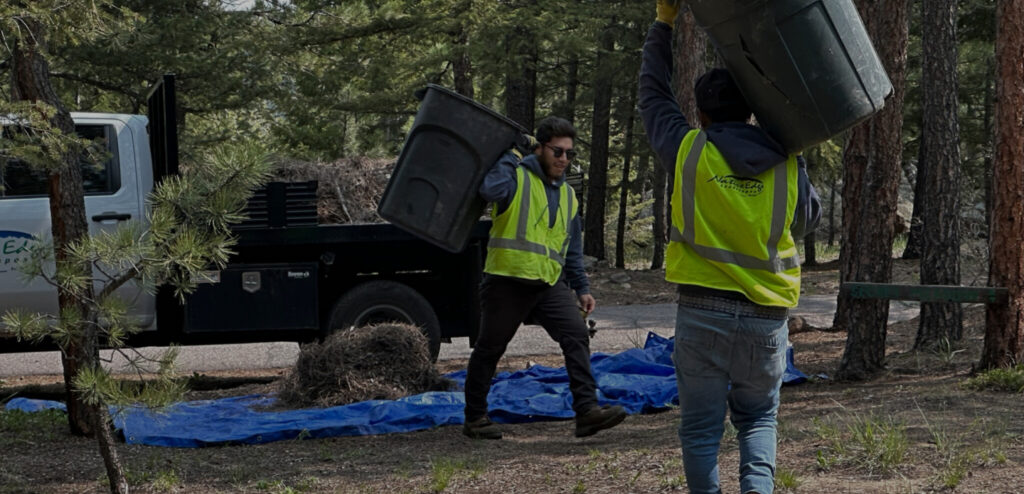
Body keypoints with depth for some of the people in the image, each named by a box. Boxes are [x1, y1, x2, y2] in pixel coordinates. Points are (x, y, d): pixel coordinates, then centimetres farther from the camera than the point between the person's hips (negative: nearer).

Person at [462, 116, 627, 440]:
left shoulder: (567, 195, 16)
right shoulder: (518, 177, -4)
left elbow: (572, 250, 23)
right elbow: (490, 189, -29)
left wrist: (582, 288, 17)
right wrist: (512, 156, -17)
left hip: (550, 284, 5)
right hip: (507, 282, -5)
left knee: (577, 336, -13)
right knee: (489, 349, 6)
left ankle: (587, 410, -17)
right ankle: (474, 418, 19)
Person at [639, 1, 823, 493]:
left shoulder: (689, 150, -3)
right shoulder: (786, 166, 1)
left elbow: (653, 95, 13)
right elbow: (808, 216, 20)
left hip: (701, 312, -2)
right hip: (765, 317, 2)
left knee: (701, 426, 7)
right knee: (758, 419, 16)